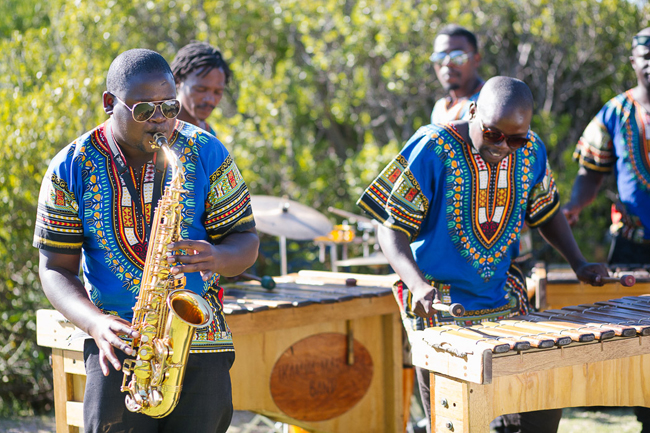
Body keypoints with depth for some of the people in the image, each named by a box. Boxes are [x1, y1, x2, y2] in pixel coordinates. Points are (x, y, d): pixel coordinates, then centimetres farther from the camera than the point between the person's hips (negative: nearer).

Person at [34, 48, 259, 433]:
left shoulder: (206, 154, 0)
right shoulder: (72, 170, -2)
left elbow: (246, 239, 5)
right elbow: (56, 267, 1)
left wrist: (218, 258, -19)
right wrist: (95, 323, -18)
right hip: (120, 343, -1)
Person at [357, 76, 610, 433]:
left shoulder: (531, 150, -2)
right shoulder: (432, 150, -17)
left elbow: (546, 210, 17)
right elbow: (391, 229, -16)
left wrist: (578, 263, 3)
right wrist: (418, 284, -32)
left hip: (505, 301, 5)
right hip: (439, 309, -5)